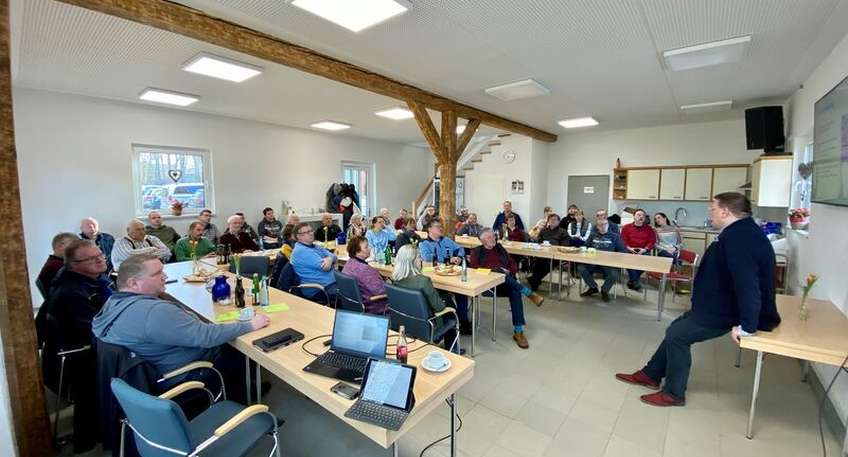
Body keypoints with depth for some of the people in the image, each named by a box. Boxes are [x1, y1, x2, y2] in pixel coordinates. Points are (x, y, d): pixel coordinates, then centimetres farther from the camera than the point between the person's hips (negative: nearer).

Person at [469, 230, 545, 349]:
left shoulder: (500, 249, 25)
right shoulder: (477, 251, 14)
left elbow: (513, 265, 20)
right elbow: (474, 268, -2)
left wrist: (508, 271, -3)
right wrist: (492, 270, -12)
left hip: (506, 283, 3)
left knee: (515, 292, -31)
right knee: (497, 271, -35)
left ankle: (518, 332, -31)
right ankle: (529, 293, -32)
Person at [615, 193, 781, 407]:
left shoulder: (739, 237, -28)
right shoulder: (742, 231, 6)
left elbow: (747, 283, -34)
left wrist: (747, 325, -32)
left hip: (726, 312, -10)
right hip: (721, 303, 10)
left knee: (677, 336, -4)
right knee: (676, 330, 14)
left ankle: (673, 393, 13)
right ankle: (651, 374, 28)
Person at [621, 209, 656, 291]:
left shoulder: (649, 228, 13)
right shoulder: (626, 227, 10)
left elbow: (652, 241, 5)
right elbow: (623, 240, 3)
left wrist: (645, 249, -12)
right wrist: (629, 248, -13)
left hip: (643, 251, 1)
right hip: (629, 251, -1)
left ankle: (631, 280, -12)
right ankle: (635, 281, -17)